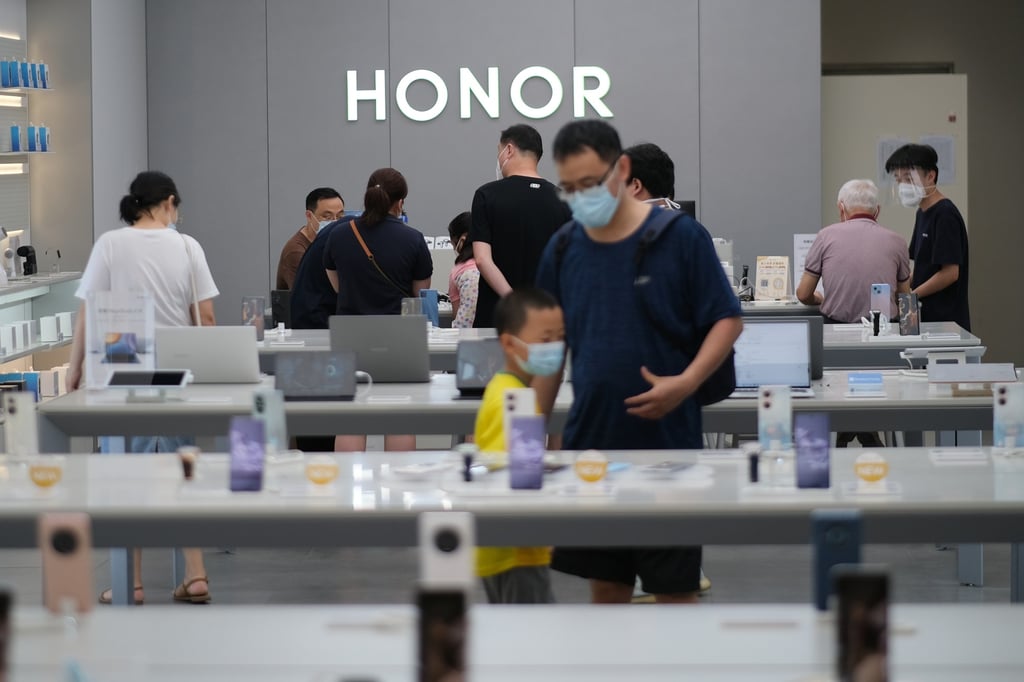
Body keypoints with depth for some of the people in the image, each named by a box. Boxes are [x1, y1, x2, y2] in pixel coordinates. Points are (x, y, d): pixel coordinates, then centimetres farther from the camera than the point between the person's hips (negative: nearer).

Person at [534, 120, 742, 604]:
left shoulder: (680, 237, -7)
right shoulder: (563, 249, 5)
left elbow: (727, 321, -5)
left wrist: (685, 383, -20)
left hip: (668, 443, -4)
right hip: (591, 445, 4)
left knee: (675, 589, 2)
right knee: (605, 584, 11)